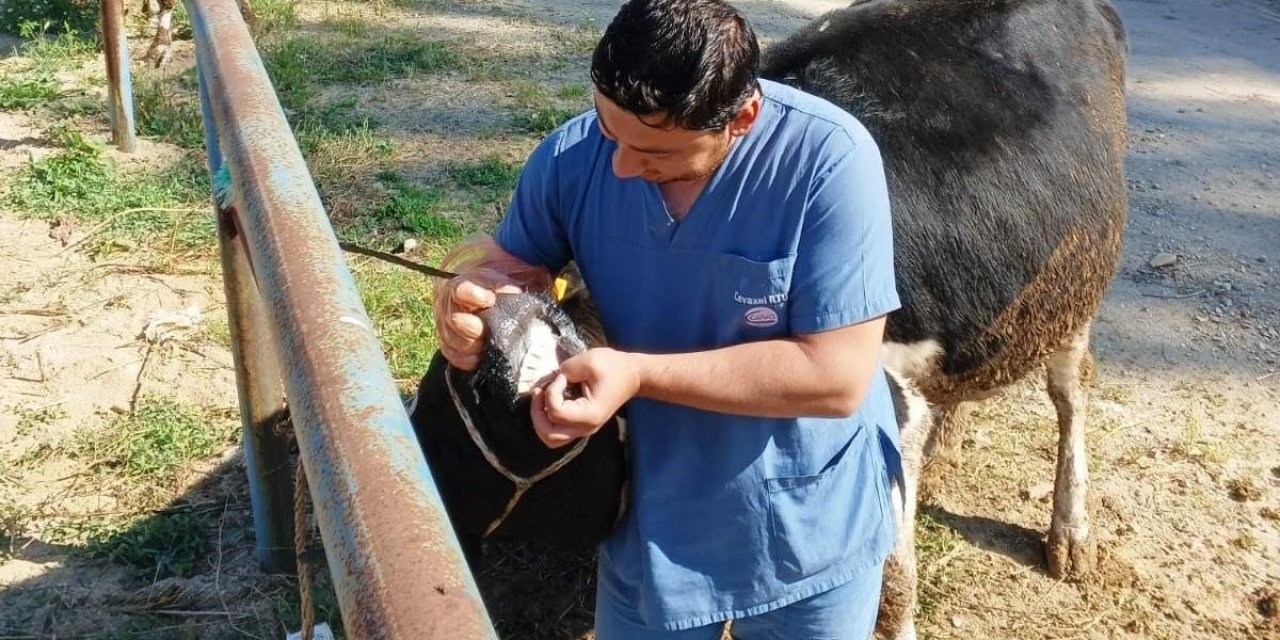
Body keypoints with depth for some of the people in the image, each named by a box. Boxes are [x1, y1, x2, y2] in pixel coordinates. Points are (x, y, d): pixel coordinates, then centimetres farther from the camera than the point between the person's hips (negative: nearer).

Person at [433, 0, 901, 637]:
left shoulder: (829, 159, -26)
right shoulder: (573, 156, -13)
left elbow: (838, 377, -26)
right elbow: (504, 261, 3)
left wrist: (639, 373, -30)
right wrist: (465, 299, -21)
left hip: (807, 535, -3)